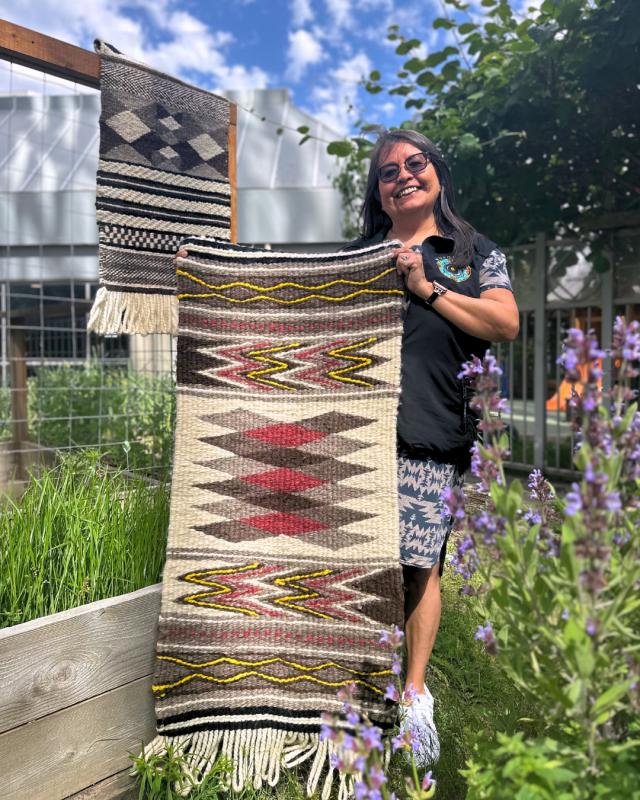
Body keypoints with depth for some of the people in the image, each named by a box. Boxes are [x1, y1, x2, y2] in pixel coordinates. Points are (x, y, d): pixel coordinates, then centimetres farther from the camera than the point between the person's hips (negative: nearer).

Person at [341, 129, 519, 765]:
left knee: (419, 564, 2)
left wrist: (426, 287, -3)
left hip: (428, 434, -1)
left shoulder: (476, 253, 16)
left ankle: (415, 696, 20)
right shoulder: (355, 255, 20)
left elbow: (506, 325, 3)